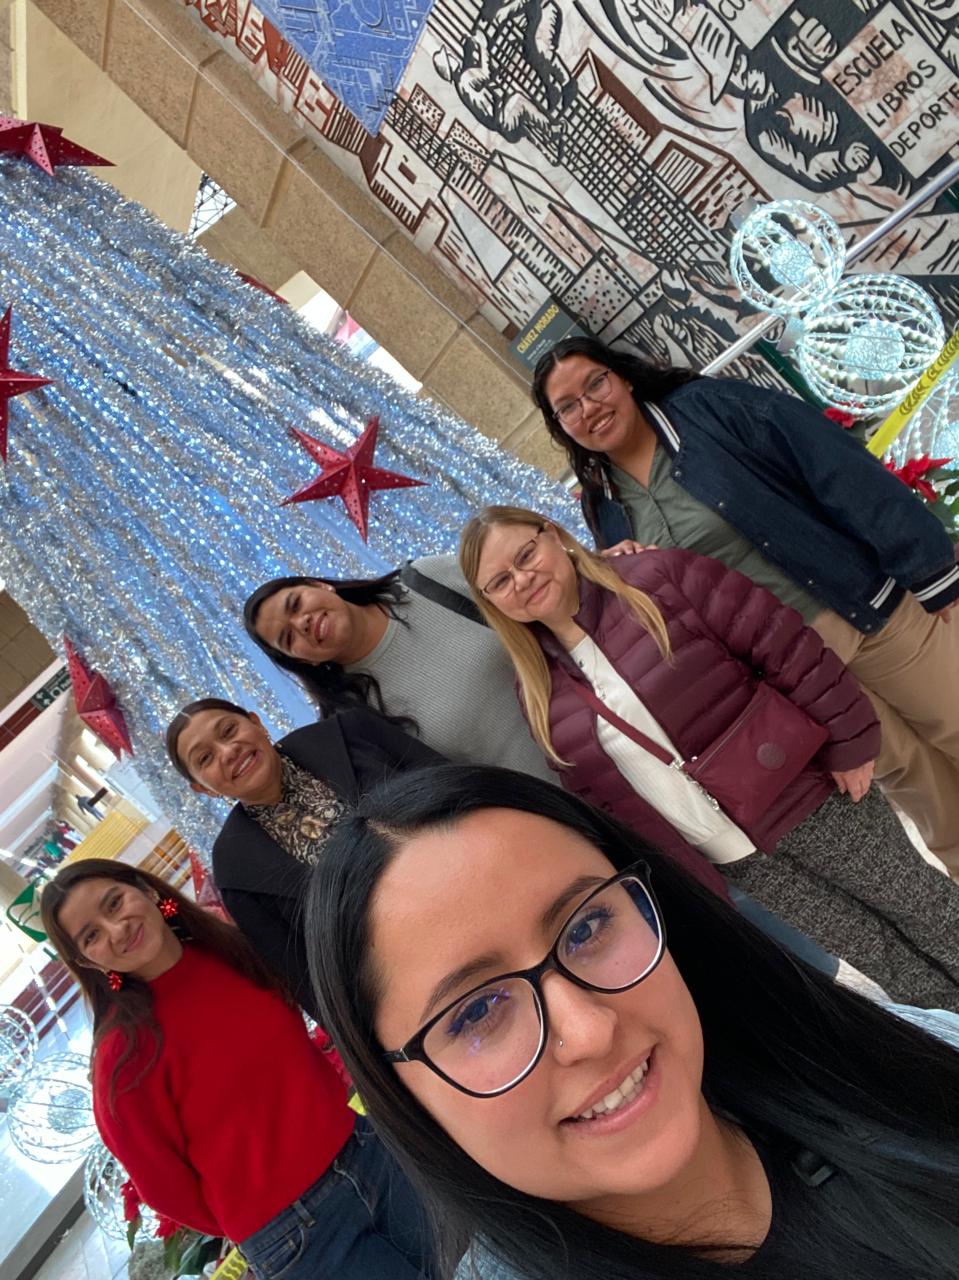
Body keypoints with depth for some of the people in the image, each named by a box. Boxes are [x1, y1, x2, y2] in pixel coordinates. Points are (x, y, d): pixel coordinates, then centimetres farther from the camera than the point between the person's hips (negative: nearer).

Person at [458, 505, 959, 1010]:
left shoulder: (658, 577, -12)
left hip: (803, 797, -2)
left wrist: (848, 740, -12)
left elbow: (781, 642, -11)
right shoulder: (540, 696, -1)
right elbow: (591, 797, 5)